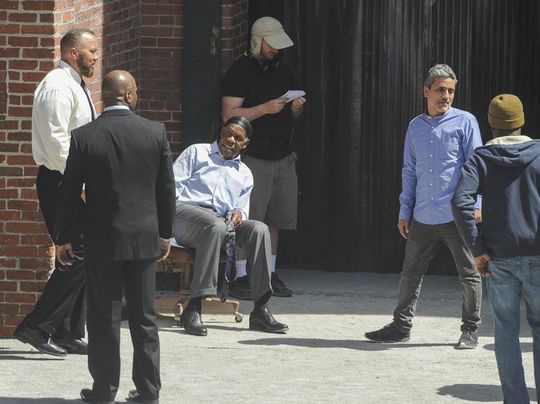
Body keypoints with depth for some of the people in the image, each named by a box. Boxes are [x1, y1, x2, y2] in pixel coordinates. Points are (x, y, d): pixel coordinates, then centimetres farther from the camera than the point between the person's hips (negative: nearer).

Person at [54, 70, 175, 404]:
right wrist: (165, 233, 13)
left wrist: (63, 238, 6)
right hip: (145, 238, 2)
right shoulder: (156, 133, -4)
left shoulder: (83, 137, -9)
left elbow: (70, 192, -4)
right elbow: (167, 188, 2)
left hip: (103, 239, -2)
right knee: (145, 317, 9)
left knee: (104, 318, 6)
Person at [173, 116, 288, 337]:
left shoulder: (244, 174, 27)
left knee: (259, 229, -24)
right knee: (216, 226, -39)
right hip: (186, 211, -4)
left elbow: (242, 209, 23)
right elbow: (173, 185, 6)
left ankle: (260, 311, -30)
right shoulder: (196, 153, 16)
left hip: (222, 220, 5)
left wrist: (238, 214, -3)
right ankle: (193, 309, -43)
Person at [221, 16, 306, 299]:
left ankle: (269, 274, 15)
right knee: (247, 221, -8)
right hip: (253, 157, -6)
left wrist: (296, 109, 0)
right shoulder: (240, 71, -5)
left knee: (275, 220, 7)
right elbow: (230, 115, -12)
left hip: (283, 156, 6)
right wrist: (265, 109, -20)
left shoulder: (282, 70, 16)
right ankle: (241, 277, -5)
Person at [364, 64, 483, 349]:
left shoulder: (465, 122, -1)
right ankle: (401, 326, 18)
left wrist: (475, 205, -9)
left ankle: (470, 330, 12)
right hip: (423, 216, 4)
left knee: (469, 274, 2)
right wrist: (405, 211, 14)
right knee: (411, 271, 9)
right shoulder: (416, 127, 13)